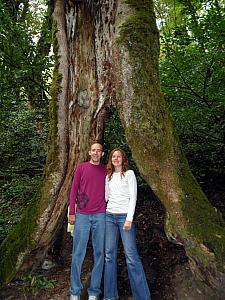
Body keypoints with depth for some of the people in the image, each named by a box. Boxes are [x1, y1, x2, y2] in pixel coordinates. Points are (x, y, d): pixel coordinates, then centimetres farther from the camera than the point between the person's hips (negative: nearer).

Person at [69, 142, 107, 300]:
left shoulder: (106, 170, 7)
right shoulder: (81, 168, 2)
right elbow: (73, 190, 3)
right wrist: (72, 213, -1)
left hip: (100, 216, 2)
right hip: (82, 215, -1)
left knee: (99, 253, 8)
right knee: (78, 253, 5)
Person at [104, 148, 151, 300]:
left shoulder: (129, 173, 0)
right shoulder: (108, 176, 13)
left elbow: (133, 197, -6)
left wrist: (129, 219, -13)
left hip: (125, 216, -4)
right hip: (110, 216, 5)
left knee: (131, 255, -5)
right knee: (110, 254, 7)